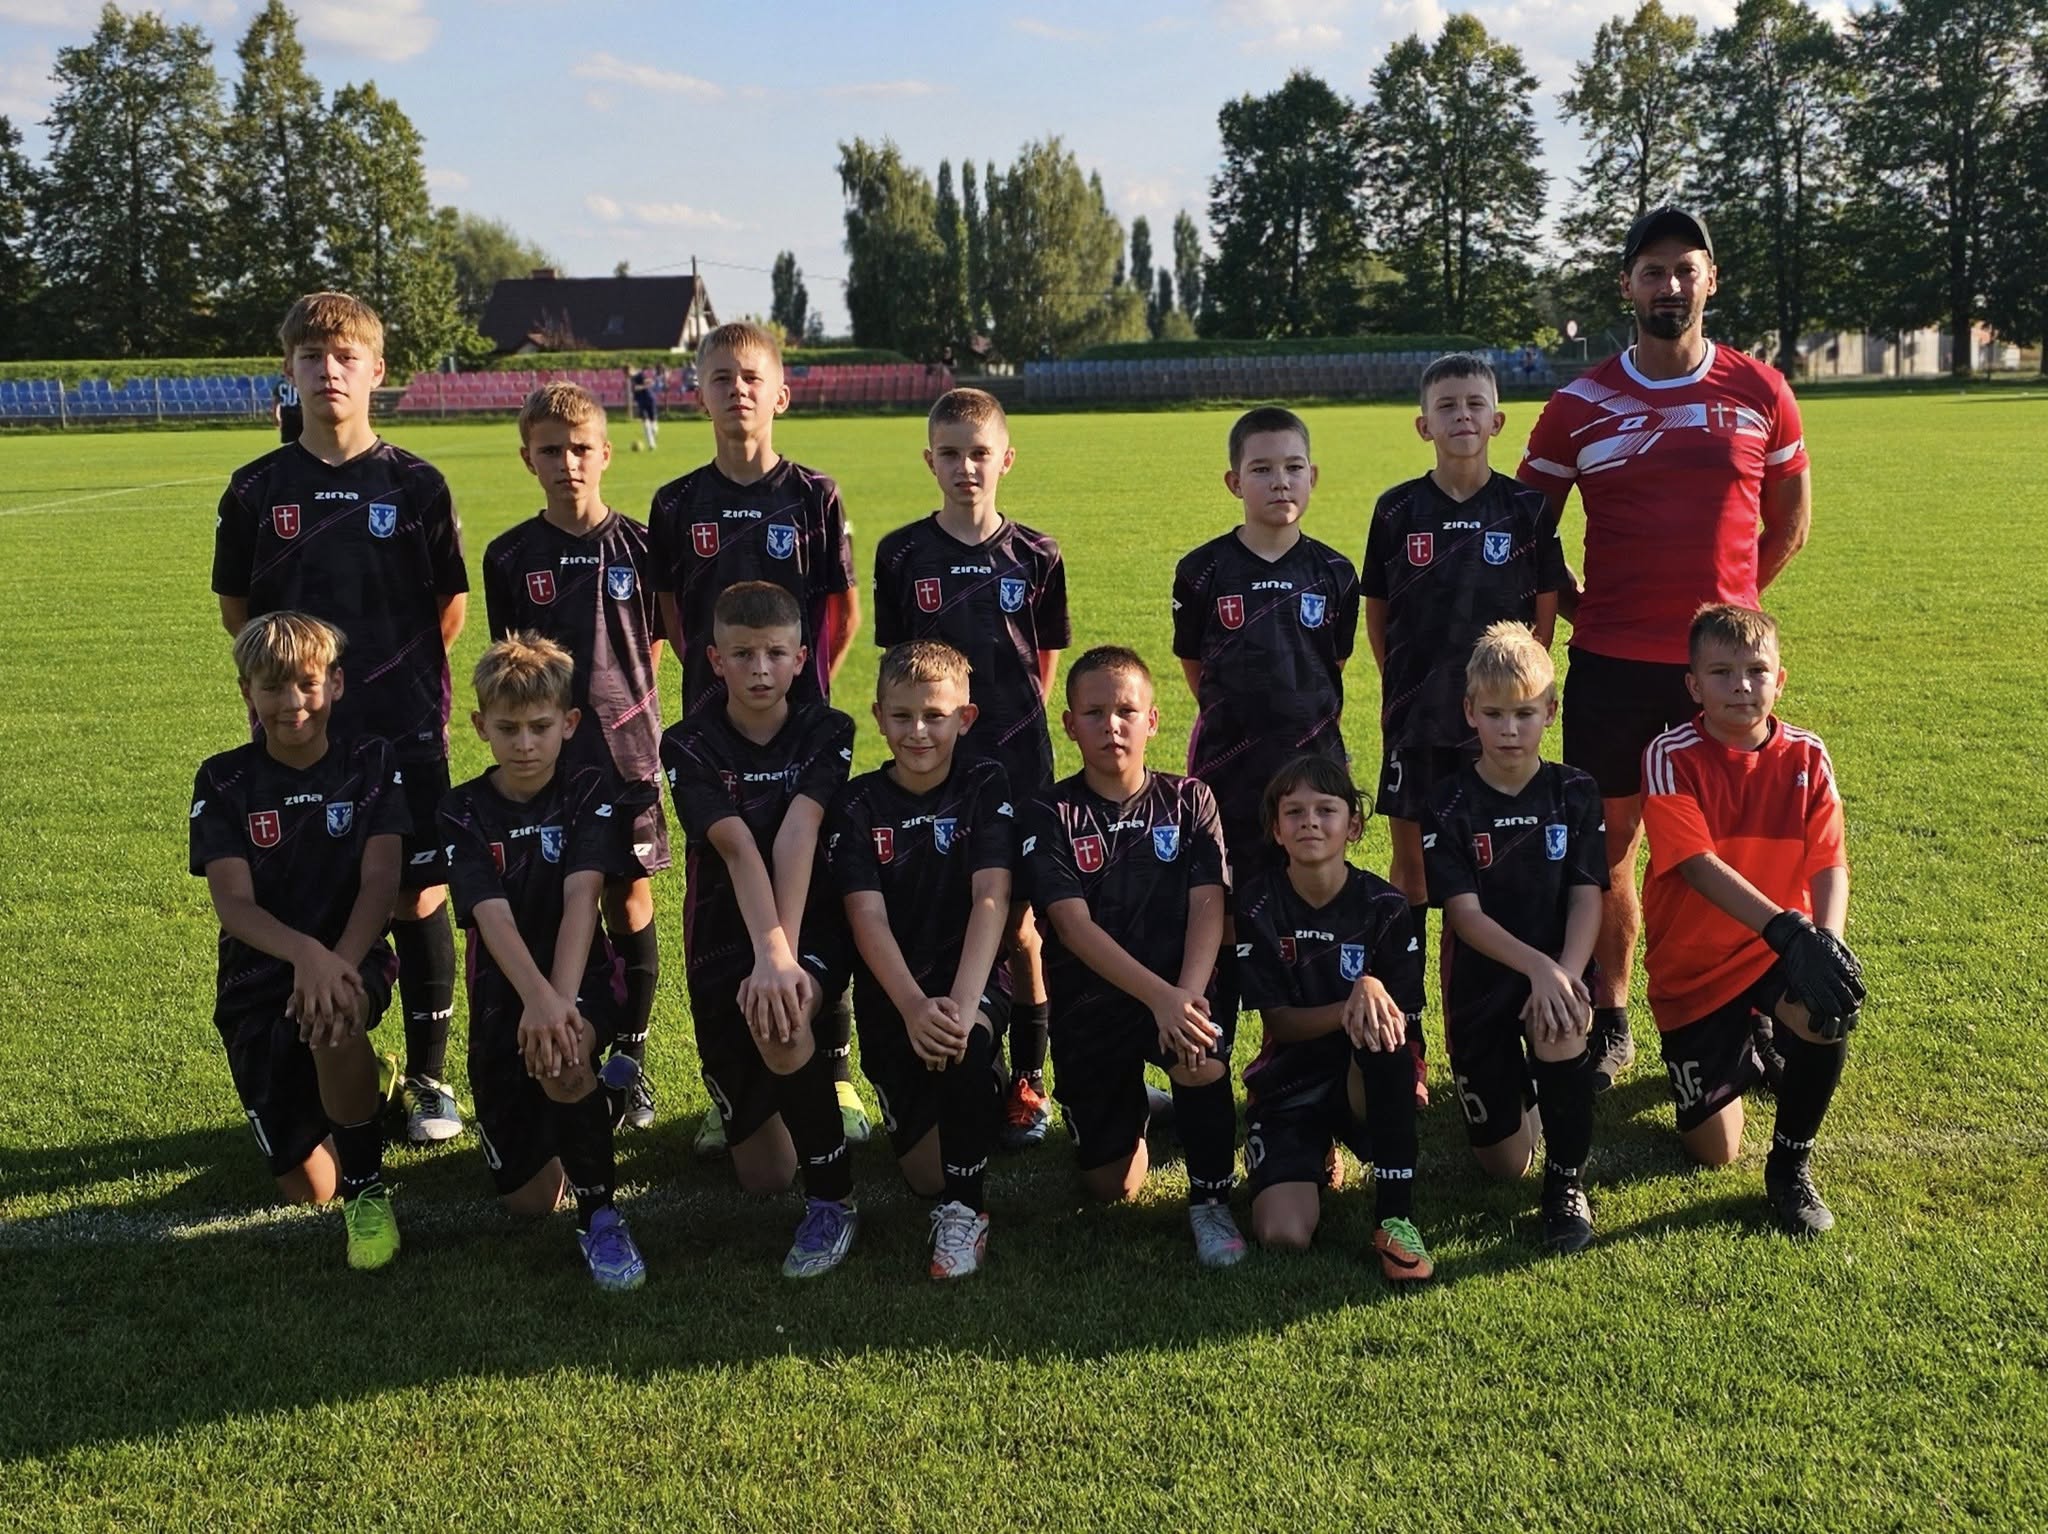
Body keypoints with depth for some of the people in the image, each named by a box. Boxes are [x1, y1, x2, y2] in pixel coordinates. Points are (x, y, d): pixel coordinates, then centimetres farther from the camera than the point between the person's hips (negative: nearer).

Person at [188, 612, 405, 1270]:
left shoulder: (371, 764, -3)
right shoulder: (223, 781, -3)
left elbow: (380, 881, -12)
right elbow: (233, 903, -14)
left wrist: (339, 963, -31)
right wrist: (305, 953, -34)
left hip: (352, 962, -1)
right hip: (258, 978, 1)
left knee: (333, 1017, -40)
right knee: (310, 1189, -4)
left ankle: (368, 1185, -15)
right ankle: (356, 1081, 31)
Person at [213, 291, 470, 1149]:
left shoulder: (415, 485, -1)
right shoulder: (257, 490, 3)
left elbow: (451, 605, 7)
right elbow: (236, 609, 13)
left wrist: (397, 678, 6)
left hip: (404, 733, -1)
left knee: (418, 900, 2)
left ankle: (429, 1079, 17)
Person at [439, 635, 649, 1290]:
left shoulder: (591, 790, -6)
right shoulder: (463, 813, -6)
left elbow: (581, 895, -20)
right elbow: (492, 918, -21)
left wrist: (561, 1000, -35)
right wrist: (536, 998, -40)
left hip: (583, 982, -2)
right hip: (501, 998, 2)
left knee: (561, 1056, -38)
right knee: (528, 1200, 0)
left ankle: (600, 1216, -14)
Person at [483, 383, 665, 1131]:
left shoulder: (637, 546, -1)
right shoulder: (510, 556, 2)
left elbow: (652, 648, 7)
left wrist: (630, 718, 5)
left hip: (625, 752, 0)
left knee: (630, 903, 4)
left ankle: (630, 1062, 17)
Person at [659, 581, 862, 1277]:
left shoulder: (827, 733, -6)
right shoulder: (688, 746, -8)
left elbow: (795, 841, -21)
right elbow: (739, 851, -24)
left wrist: (786, 954, -34)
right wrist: (767, 954, -38)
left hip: (815, 927, -1)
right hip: (725, 942, 1)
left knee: (779, 1022, -38)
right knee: (763, 1177, 2)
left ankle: (834, 1199, -16)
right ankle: (742, 1106, 40)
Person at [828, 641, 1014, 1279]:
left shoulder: (986, 786, -4)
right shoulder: (859, 805, -2)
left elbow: (991, 900, -16)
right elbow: (868, 918, -14)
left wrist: (962, 1004, -31)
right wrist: (914, 1007, -30)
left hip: (971, 979, -1)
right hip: (890, 993, 1)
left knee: (966, 1044, -37)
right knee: (926, 1175, -4)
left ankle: (964, 1211, -13)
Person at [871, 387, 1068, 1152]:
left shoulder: (1035, 557, 1)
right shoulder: (902, 555, 0)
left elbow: (1046, 661, 9)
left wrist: (1016, 723, 4)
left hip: (1018, 760, 0)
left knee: (1017, 924, 4)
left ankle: (1027, 1082, 17)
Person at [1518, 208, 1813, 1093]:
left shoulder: (1758, 392, 3)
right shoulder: (1579, 406, 1)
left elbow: (1790, 515, 14)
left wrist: (1732, 599, 7)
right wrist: (1574, 606, 1)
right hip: (1612, 664, 0)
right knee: (1610, 843, 5)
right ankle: (1609, 1020, 17)